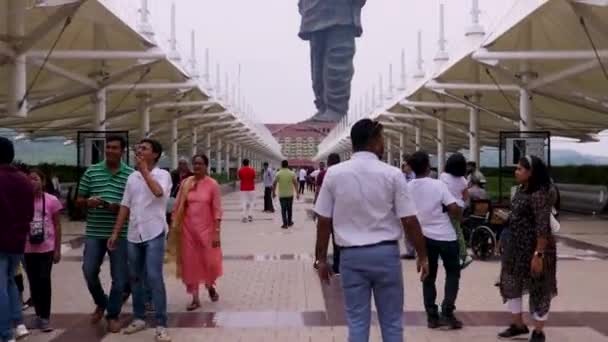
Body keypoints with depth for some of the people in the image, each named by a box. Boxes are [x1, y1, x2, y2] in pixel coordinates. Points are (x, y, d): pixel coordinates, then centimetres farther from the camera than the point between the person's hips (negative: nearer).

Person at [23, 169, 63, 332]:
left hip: (46, 248, -2)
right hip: (28, 249, 3)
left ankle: (45, 318, 2)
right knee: (33, 282, 9)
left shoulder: (52, 200, -4)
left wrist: (58, 249, -1)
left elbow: (57, 226, 2)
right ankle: (39, 315, 22)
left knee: (44, 280, -8)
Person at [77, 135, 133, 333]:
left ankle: (113, 315, 19)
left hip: (120, 233, -1)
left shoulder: (131, 175, 1)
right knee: (89, 272, 0)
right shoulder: (91, 172, 6)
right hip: (94, 232, 2)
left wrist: (120, 207, -16)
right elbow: (79, 200, 10)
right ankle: (101, 304, 27)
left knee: (119, 277, 2)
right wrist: (88, 202, -13)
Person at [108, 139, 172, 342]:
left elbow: (158, 192, -26)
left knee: (154, 278, -11)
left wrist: (144, 169, -17)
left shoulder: (162, 174, -4)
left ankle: (161, 325, -7)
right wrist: (116, 233, 10)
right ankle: (139, 318, 26)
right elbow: (125, 207, 14)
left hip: (154, 234, -6)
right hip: (133, 235, 6)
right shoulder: (132, 177, 12)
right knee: (135, 278, 13)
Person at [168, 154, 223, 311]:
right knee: (190, 263, 4)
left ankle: (210, 286, 35)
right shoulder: (186, 183, 2)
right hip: (188, 228, 3)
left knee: (210, 261, 2)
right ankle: (195, 298, 14)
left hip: (206, 228, -2)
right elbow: (178, 207, 6)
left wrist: (217, 232, -12)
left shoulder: (212, 184, -6)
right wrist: (174, 226, 2)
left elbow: (217, 210, -8)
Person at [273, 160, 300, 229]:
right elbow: (295, 183, -6)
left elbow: (274, 184, -4)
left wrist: (273, 192, 8)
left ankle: (285, 224, 0)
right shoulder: (292, 173, -4)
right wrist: (297, 193, -1)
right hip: (290, 194, 1)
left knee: (283, 209, 4)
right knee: (289, 209, 16)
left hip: (282, 194, -1)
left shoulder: (278, 174, -5)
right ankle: (289, 222, 26)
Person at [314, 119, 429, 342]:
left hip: (351, 255, 1)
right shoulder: (392, 174, -6)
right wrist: (422, 256, 6)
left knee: (357, 323, 8)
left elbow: (324, 222, 0)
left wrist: (322, 259, 10)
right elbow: (410, 221, -5)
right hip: (386, 253, -1)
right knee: (392, 322, 10)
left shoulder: (334, 174, -2)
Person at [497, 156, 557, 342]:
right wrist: (507, 242, 18)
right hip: (516, 246, 10)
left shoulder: (539, 195, -22)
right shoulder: (522, 189, 7)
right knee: (510, 284, 15)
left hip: (534, 248, -10)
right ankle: (518, 324, 30)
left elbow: (543, 227, -25)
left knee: (538, 289, 5)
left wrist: (538, 255, -27)